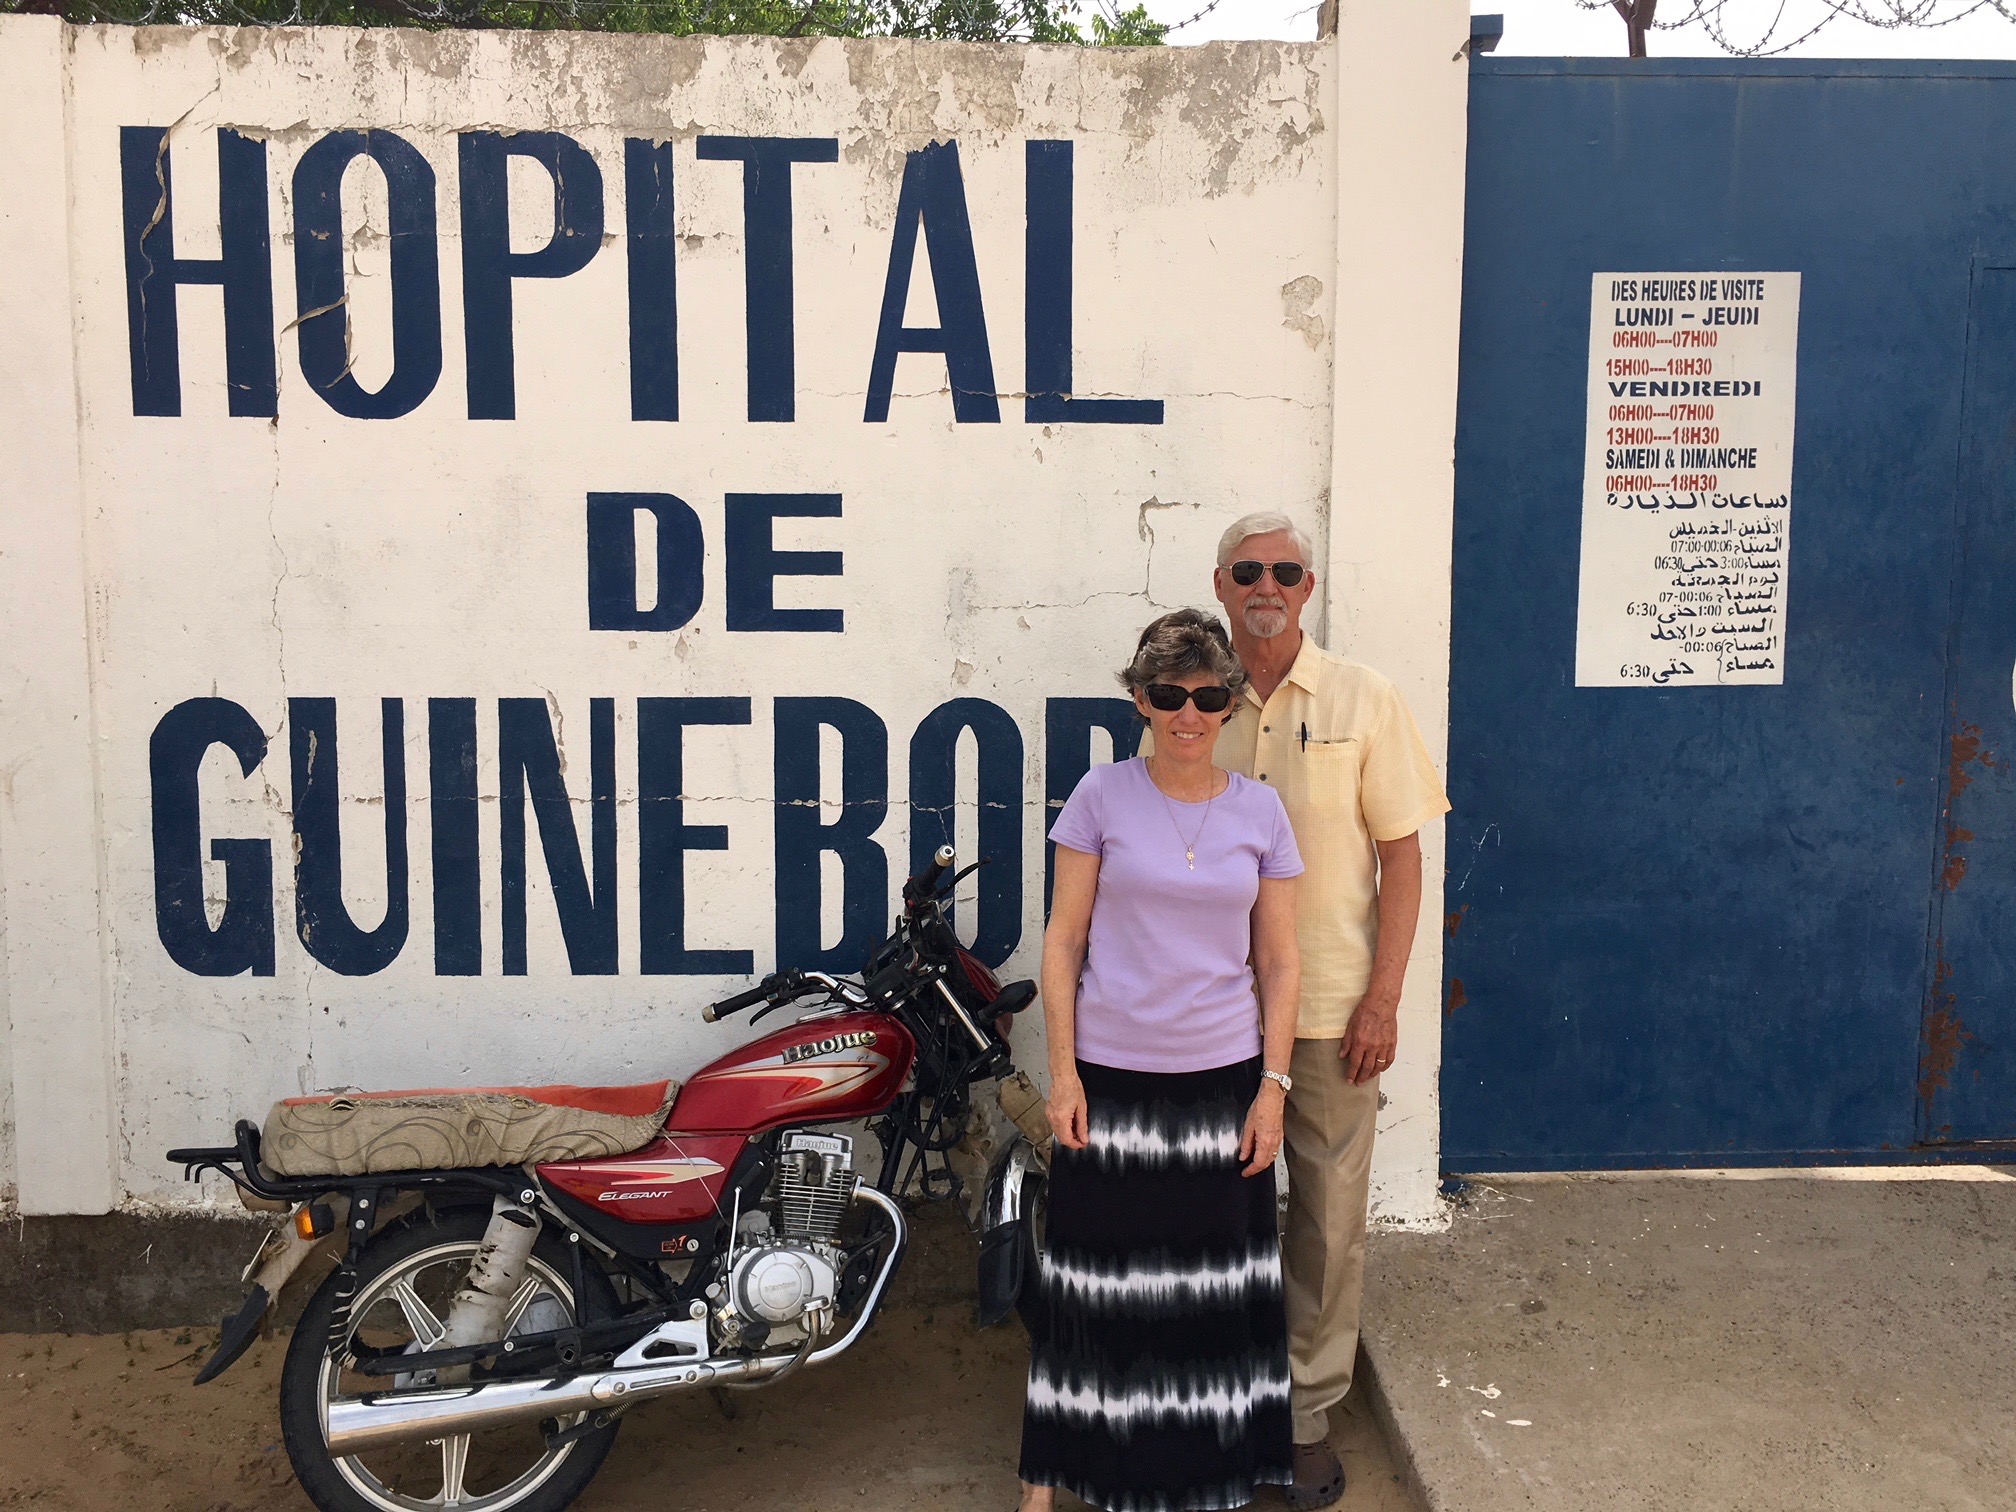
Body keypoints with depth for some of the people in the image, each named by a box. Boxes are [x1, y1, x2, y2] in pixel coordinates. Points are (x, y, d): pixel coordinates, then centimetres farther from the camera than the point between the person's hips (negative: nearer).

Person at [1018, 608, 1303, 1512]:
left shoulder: (1259, 812, 2)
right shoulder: (1103, 797, -3)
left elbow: (1278, 961, 5)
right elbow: (1063, 941, -2)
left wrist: (1272, 1087, 0)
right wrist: (1062, 1071, -6)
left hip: (1223, 1078, 2)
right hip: (1110, 1073, -1)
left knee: (1215, 1277, 10)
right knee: (1092, 1271, 7)